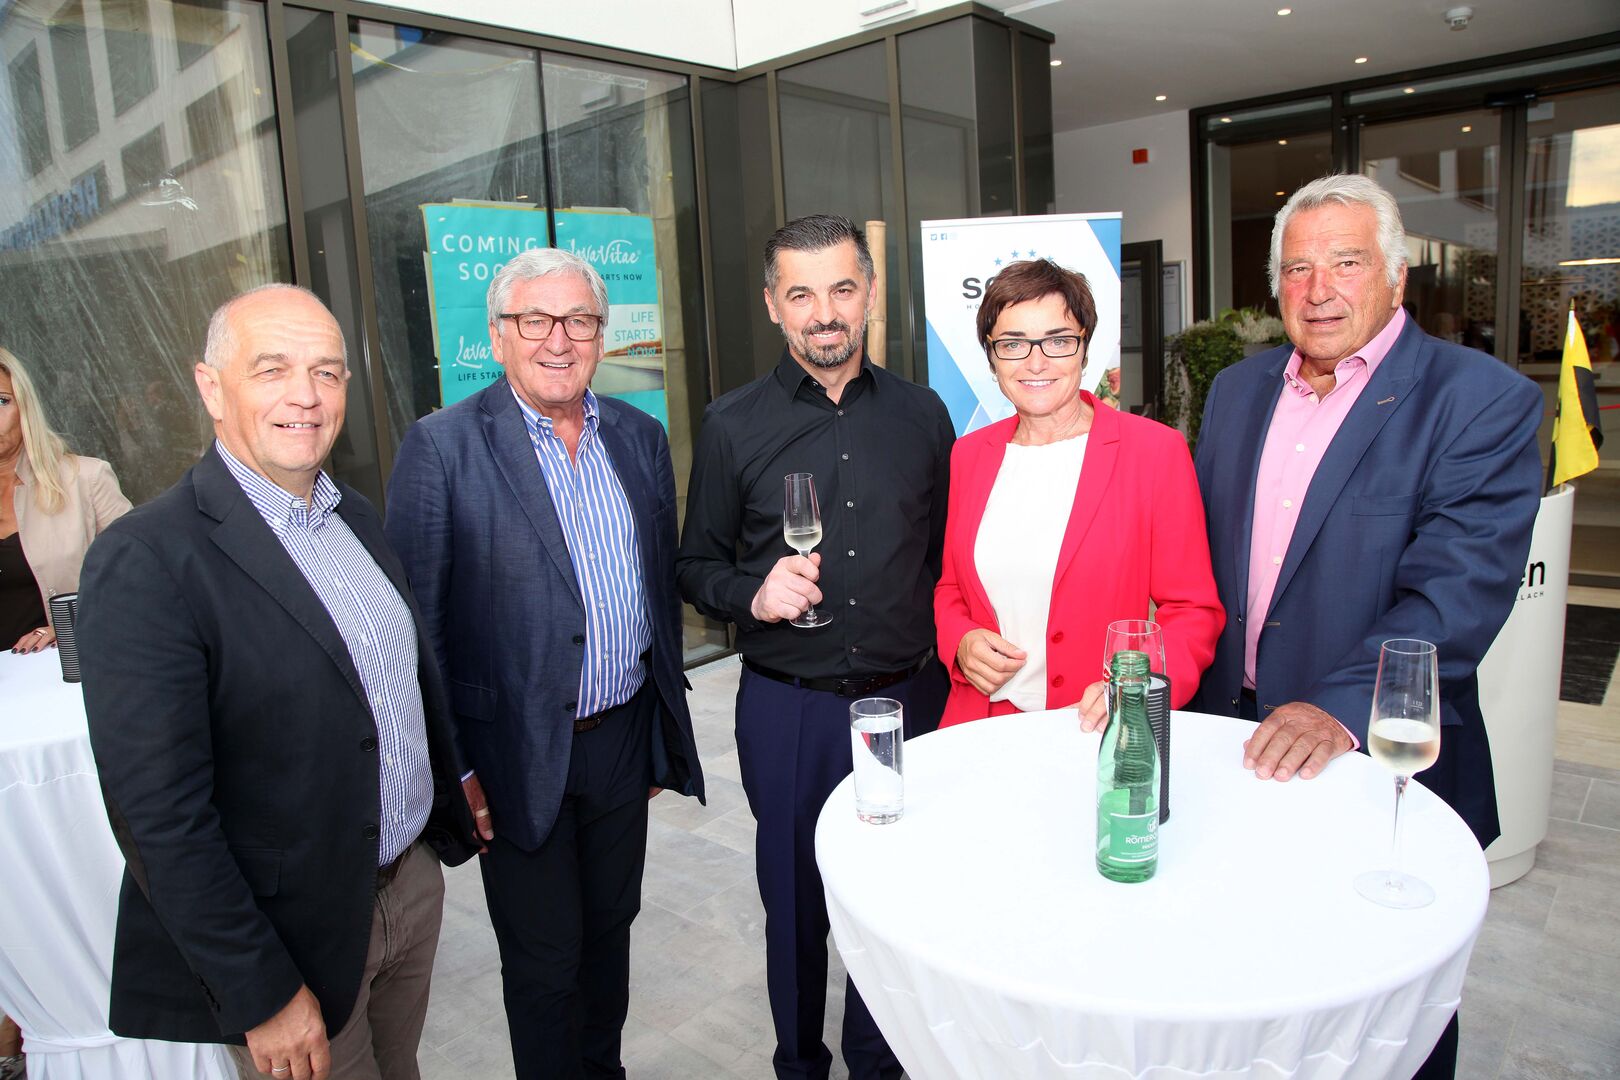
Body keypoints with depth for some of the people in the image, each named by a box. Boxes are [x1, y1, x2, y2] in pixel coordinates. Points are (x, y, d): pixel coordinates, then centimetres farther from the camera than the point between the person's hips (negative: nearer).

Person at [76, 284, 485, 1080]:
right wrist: (261, 996, -18)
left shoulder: (355, 515, 3)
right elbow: (159, 815, -21)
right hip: (301, 940, -6)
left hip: (414, 880, 7)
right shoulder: (145, 561, -21)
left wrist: (454, 802, 18)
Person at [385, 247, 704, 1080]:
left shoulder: (640, 436, 5)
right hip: (519, 756, -5)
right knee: (543, 959, 12)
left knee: (610, 927, 23)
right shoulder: (443, 447, -12)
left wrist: (665, 732, 12)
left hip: (626, 740, 5)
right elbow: (417, 620, -11)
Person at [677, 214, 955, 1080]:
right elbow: (695, 567, 2)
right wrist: (754, 592, -18)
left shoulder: (921, 414, 3)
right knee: (794, 901, 14)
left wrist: (949, 662, 6)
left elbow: (947, 555, 10)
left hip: (908, 699, 2)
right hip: (788, 709, -1)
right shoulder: (732, 425, -3)